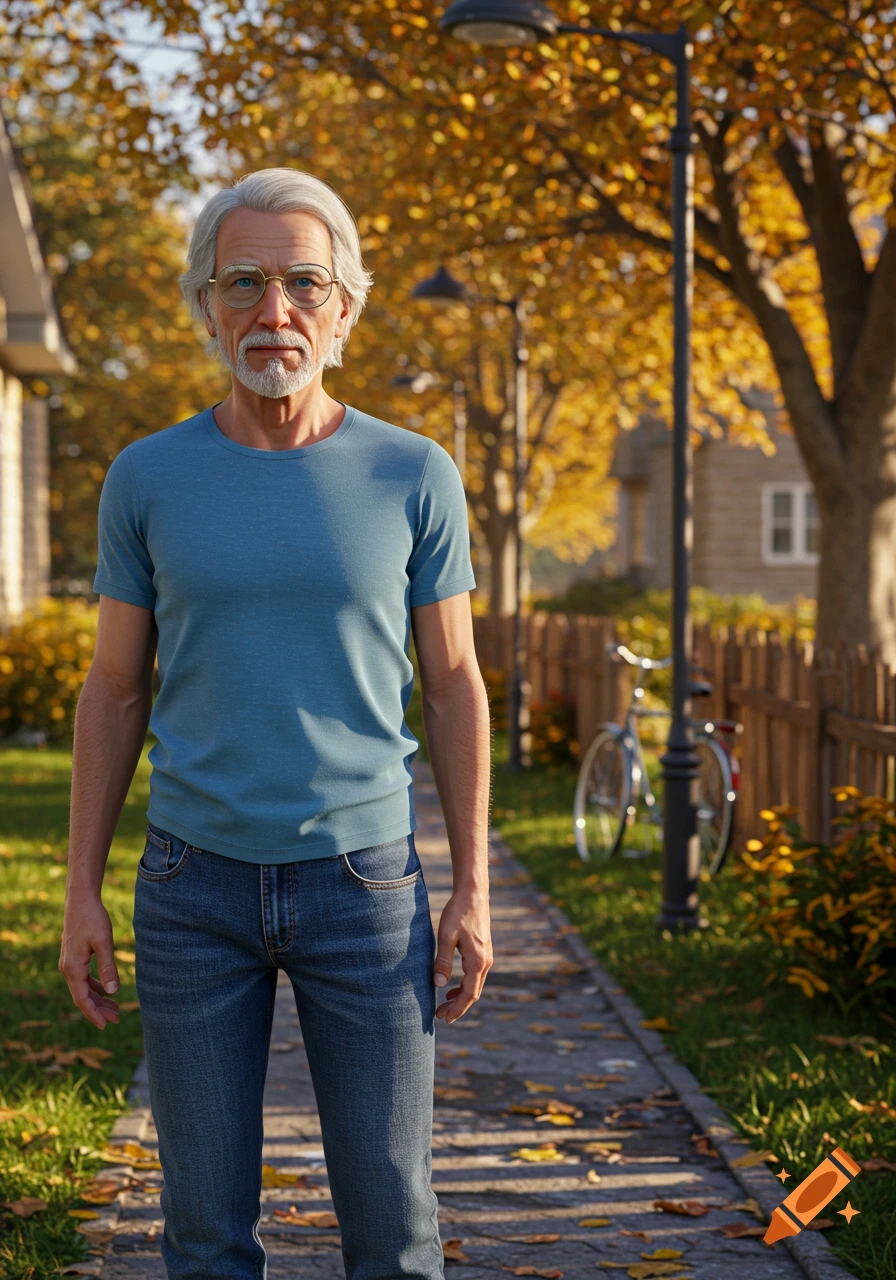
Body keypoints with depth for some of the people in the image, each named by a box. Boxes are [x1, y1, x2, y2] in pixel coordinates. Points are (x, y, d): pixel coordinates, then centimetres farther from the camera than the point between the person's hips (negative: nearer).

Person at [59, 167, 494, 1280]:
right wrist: (80, 893, 1)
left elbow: (453, 685, 3)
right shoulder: (147, 479, 0)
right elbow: (114, 691, 5)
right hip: (196, 884, 1)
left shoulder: (413, 477, -2)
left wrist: (473, 891, -2)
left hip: (363, 881, 0)